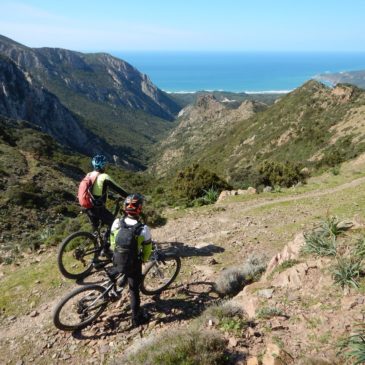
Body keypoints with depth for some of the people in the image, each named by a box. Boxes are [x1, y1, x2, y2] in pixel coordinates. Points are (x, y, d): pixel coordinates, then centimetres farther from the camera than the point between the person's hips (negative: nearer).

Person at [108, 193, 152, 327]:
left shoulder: (116, 223, -17)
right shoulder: (143, 229, -27)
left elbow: (112, 242, -1)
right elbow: (147, 250, -12)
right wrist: (144, 259, 10)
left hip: (117, 262, 2)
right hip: (134, 265, -2)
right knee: (134, 290, 16)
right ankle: (136, 318, 30)